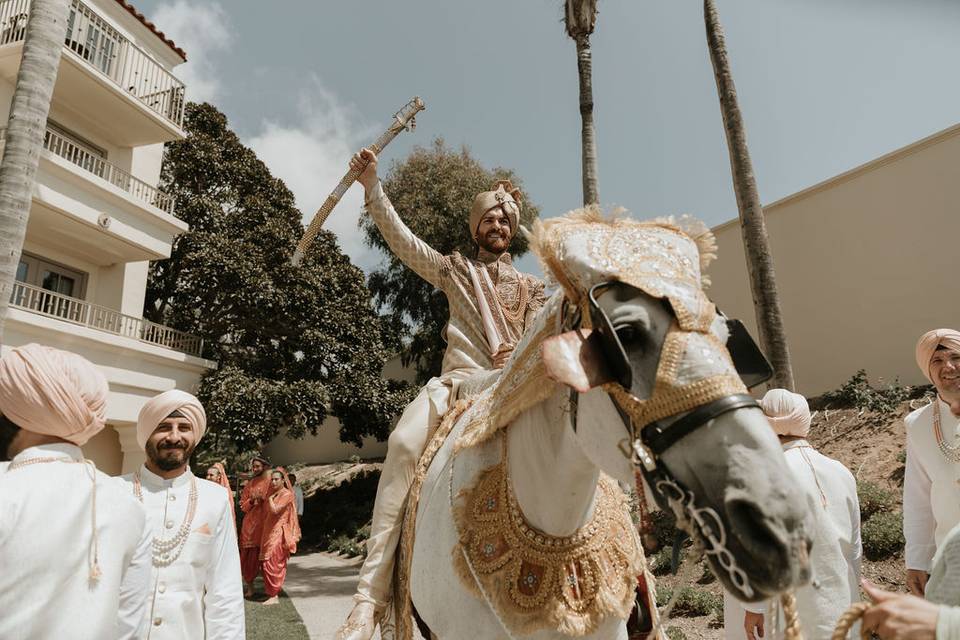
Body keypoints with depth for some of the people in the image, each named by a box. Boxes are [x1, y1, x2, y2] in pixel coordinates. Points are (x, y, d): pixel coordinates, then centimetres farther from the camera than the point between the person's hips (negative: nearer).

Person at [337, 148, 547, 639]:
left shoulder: (531, 288, 24)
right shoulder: (454, 269, 21)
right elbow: (401, 239, 11)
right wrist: (372, 186, 2)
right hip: (458, 380, -2)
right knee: (404, 443, -30)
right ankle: (370, 599, -30)